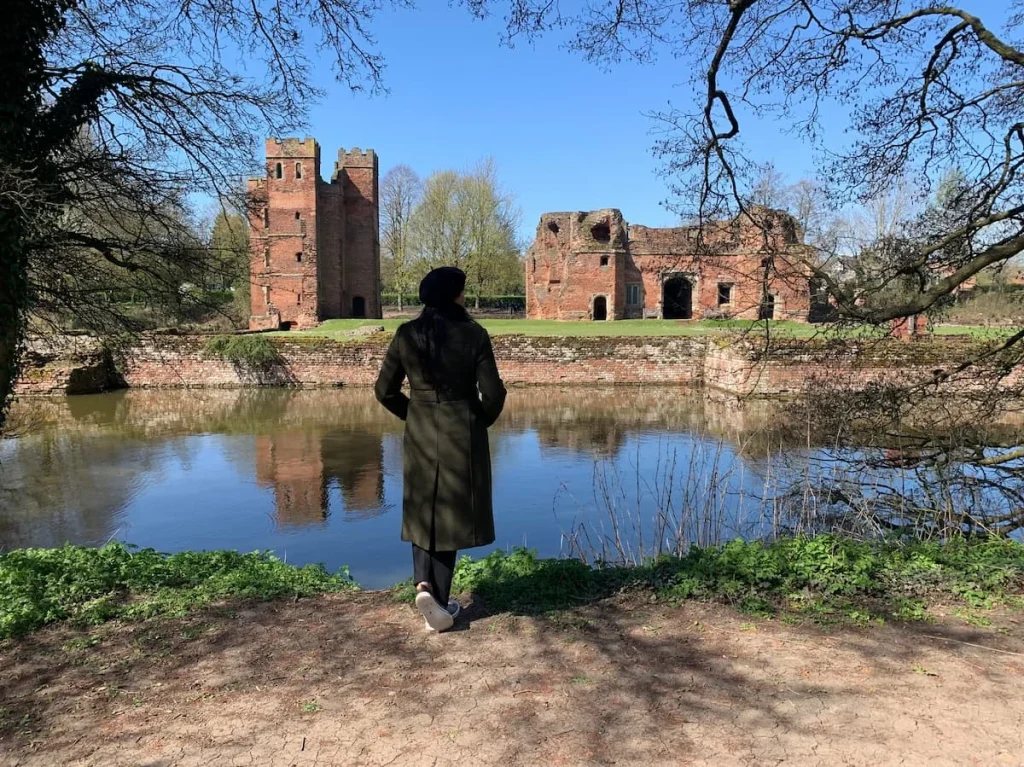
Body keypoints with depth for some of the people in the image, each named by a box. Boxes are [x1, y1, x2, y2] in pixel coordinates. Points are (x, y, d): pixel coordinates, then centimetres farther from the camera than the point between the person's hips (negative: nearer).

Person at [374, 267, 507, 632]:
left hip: (419, 437, 2)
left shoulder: (406, 335, -3)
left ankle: (423, 585, -1)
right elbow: (493, 393, -12)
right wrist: (480, 422, 8)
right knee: (451, 515, 11)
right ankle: (440, 602, 17)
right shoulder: (474, 335, -11)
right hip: (463, 437, -2)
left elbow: (385, 390, 1)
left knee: (424, 512, 19)